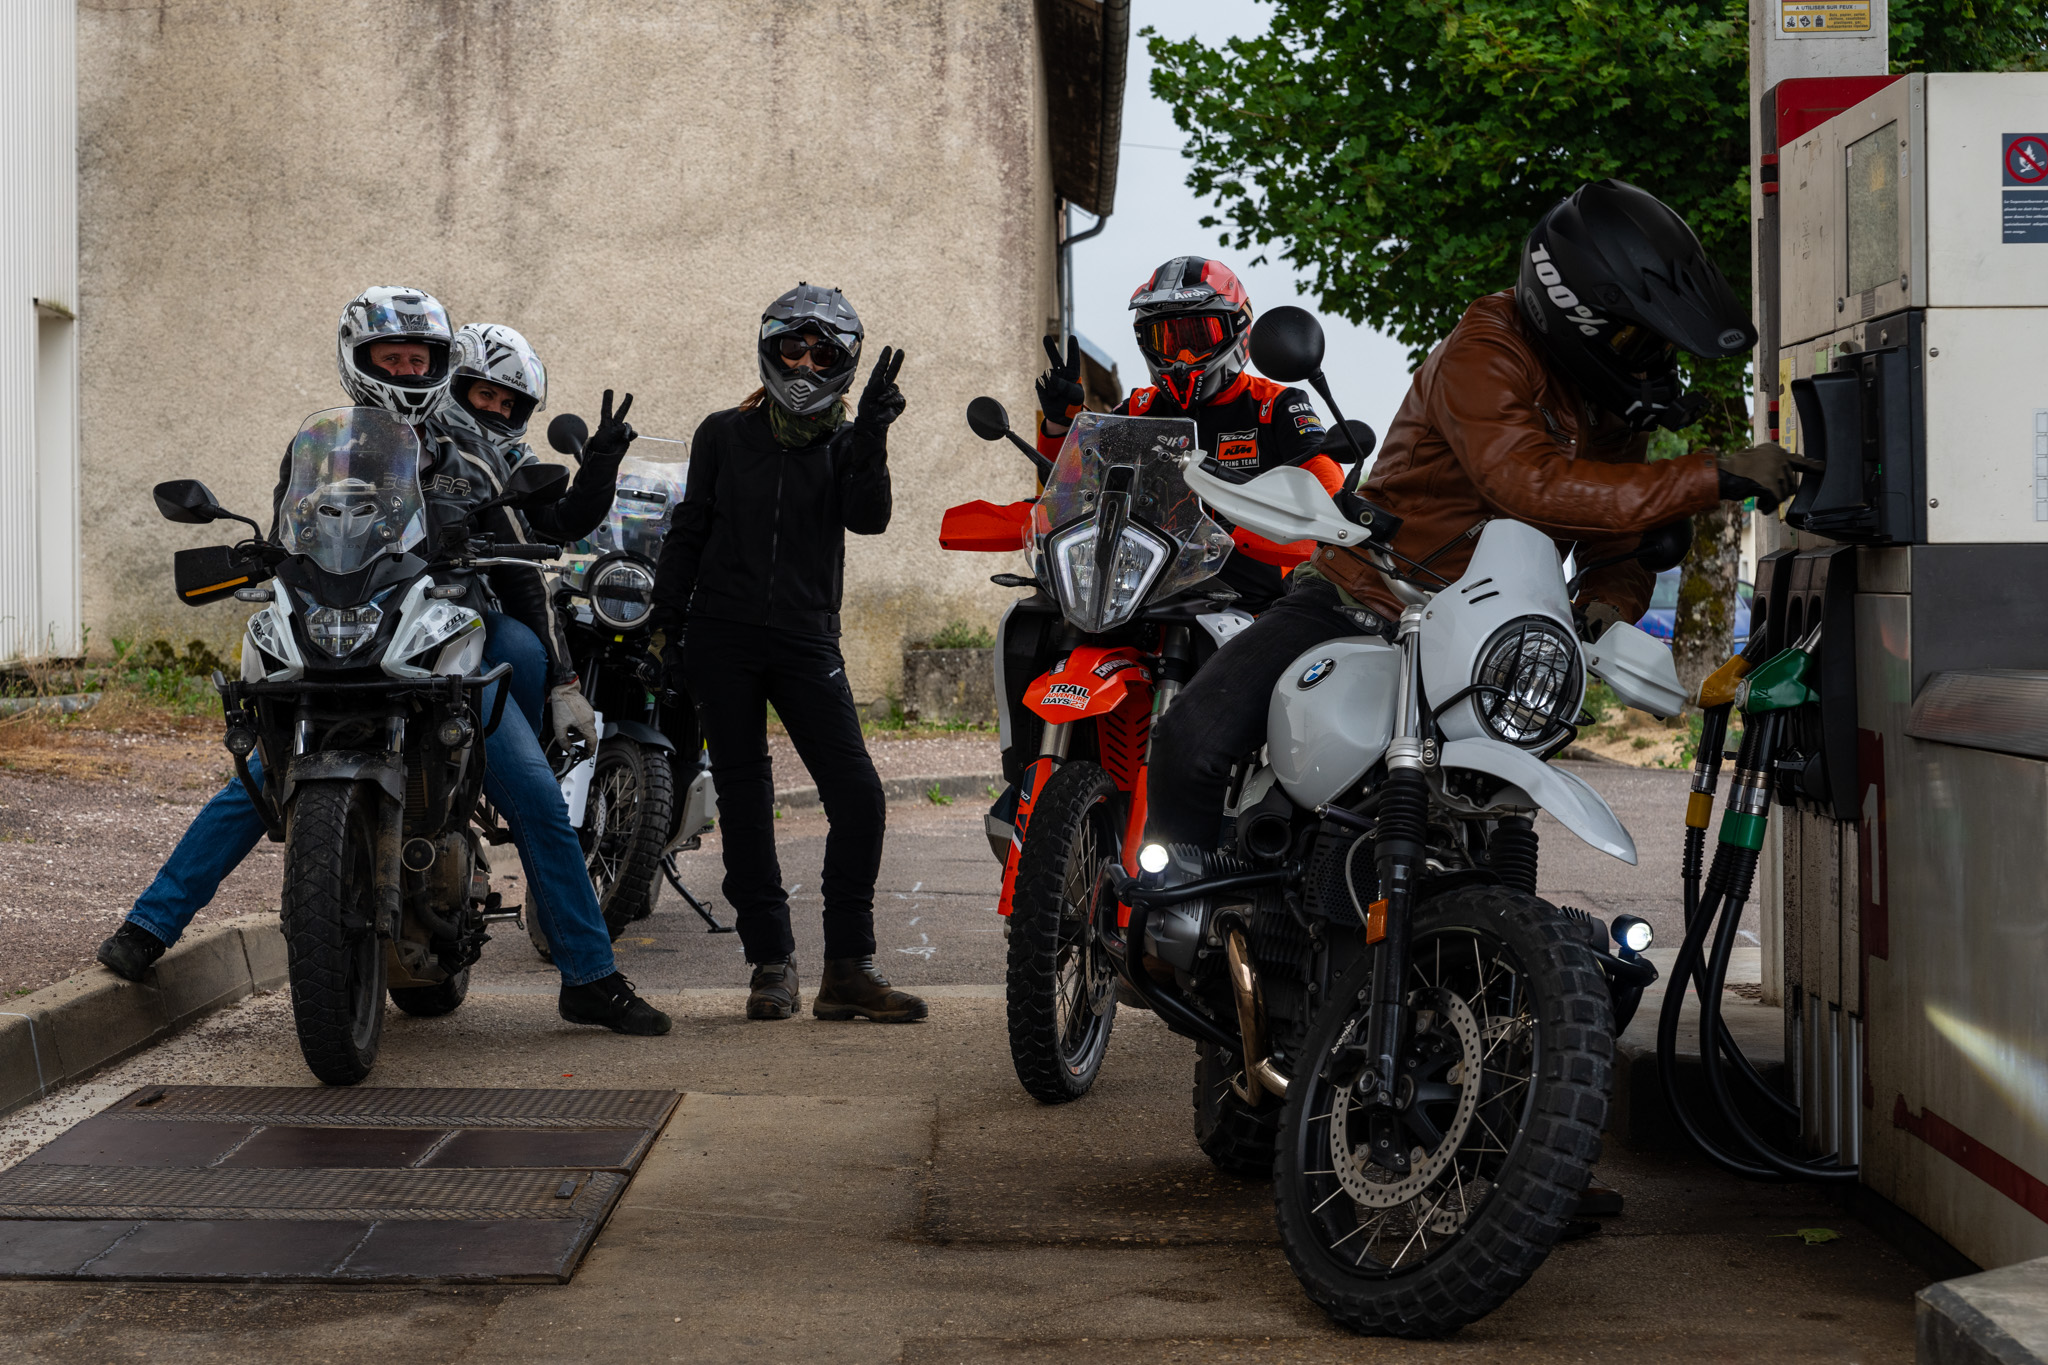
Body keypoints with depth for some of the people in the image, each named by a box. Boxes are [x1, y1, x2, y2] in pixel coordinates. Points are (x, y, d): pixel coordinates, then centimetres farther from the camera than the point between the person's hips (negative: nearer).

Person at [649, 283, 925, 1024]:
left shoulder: (844, 445, 8)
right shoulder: (725, 434, 8)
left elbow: (868, 517, -12)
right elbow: (687, 533, 11)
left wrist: (870, 433, -23)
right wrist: (667, 628, 5)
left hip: (807, 642, 0)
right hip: (723, 637, 0)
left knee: (858, 797, -10)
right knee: (744, 804, 2)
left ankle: (847, 969, -3)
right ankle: (772, 963, 11)